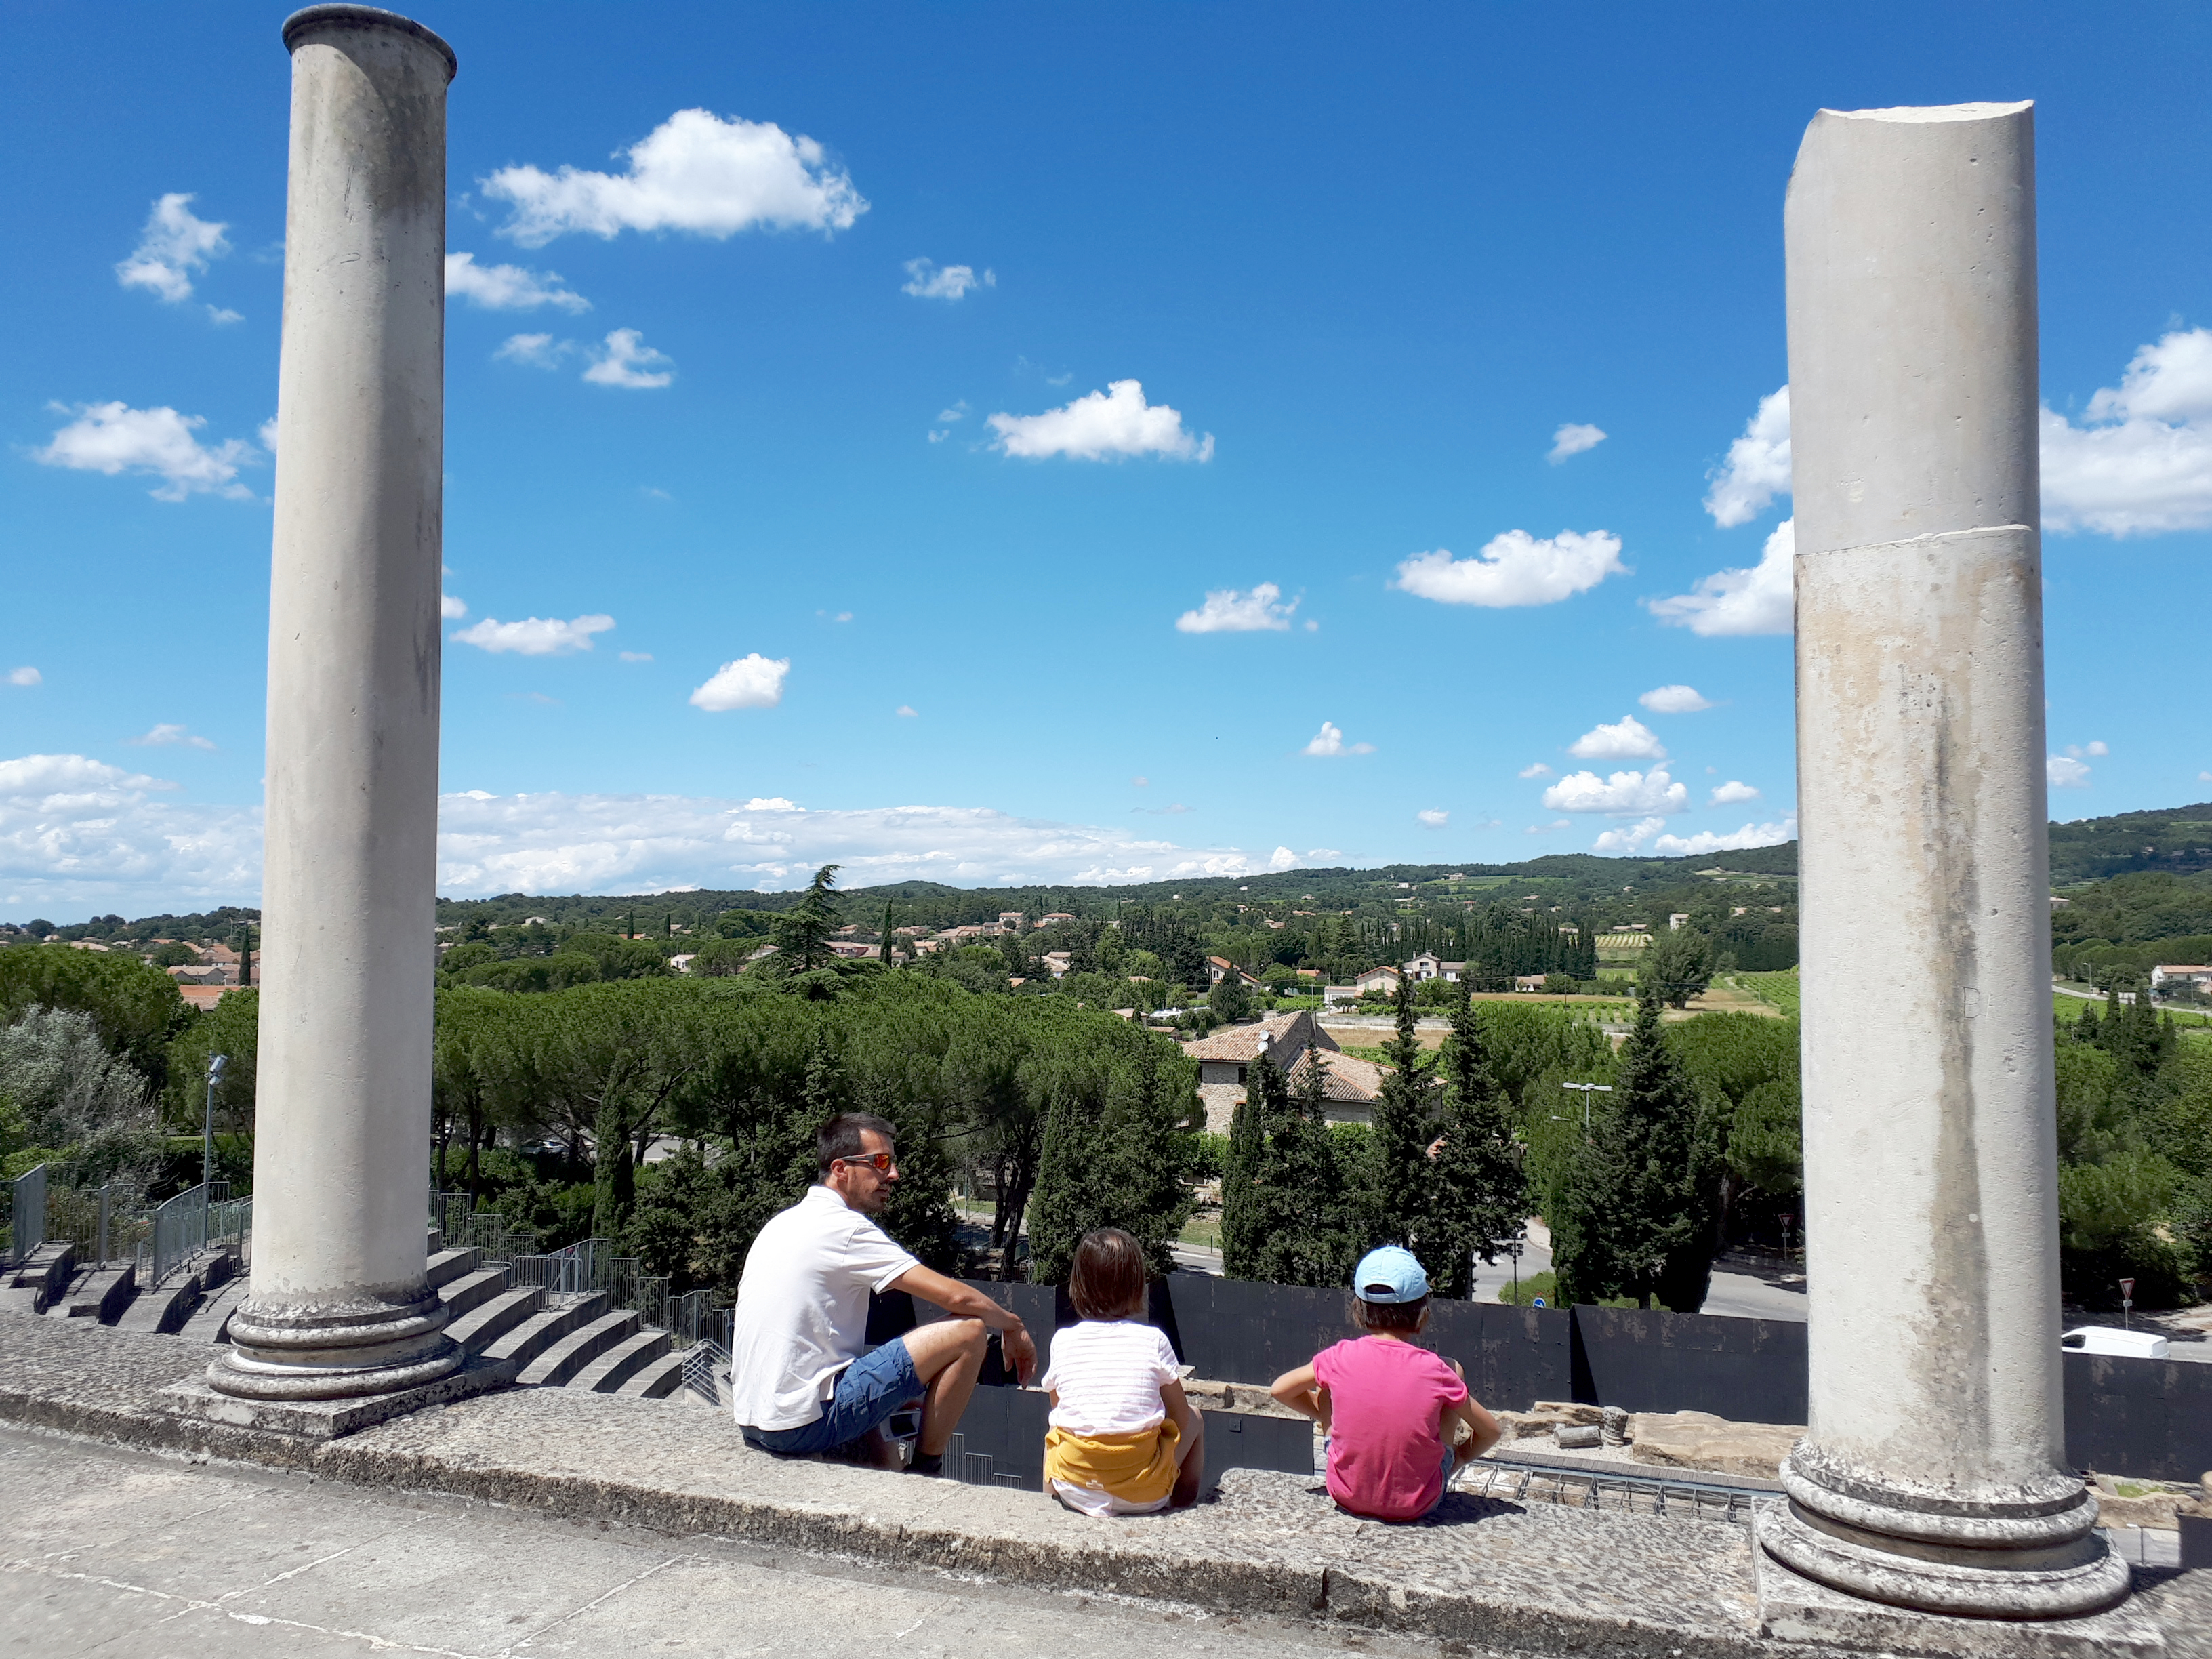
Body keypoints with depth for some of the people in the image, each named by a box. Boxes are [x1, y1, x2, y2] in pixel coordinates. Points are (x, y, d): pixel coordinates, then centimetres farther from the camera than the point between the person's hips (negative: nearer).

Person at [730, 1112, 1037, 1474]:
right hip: (802, 1423, -10)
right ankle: (925, 1472, 3)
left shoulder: (784, 1223, 16)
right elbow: (956, 1297, -15)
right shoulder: (843, 1227, -12)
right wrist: (1012, 1325, 3)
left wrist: (891, 1392, 23)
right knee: (968, 1330, -9)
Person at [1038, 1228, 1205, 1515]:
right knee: (1194, 1419, 24)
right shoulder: (1153, 1340, -4)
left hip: (1074, 1490, 2)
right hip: (1144, 1495, -2)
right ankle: (1183, 1505, 35)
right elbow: (1180, 1419, 4)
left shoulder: (1062, 1341, 1)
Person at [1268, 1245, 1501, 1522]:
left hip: (1347, 1496, 1)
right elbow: (1491, 1431, -1)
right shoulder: (1435, 1370, -15)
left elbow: (1279, 1389, 5)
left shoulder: (1341, 1358, -12)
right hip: (1417, 1504, -1)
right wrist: (1458, 1458, 18)